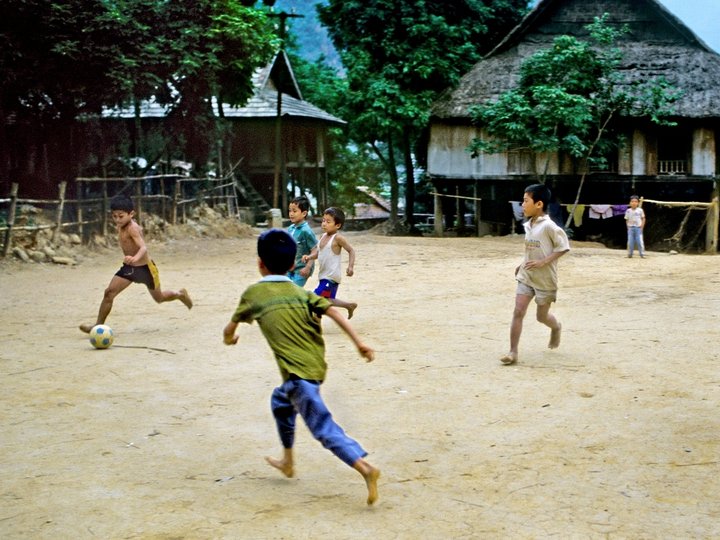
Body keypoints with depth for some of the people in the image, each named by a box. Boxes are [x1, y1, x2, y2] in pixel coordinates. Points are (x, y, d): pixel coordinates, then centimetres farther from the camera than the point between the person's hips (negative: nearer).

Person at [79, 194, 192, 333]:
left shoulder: (132, 228, -29)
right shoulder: (121, 225, -4)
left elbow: (143, 247, -42)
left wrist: (135, 258, -63)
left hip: (145, 268, -7)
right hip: (129, 267, 7)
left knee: (159, 298, 16)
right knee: (109, 292, -11)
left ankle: (180, 294, 46)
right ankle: (99, 324, -4)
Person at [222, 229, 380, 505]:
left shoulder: (253, 293, 4)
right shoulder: (302, 293, 13)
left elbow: (230, 329, 16)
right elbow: (333, 311, -2)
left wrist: (229, 337, 39)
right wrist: (359, 342, -6)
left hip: (297, 373, -7)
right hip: (317, 366, 7)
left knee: (323, 427, -10)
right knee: (280, 400, 31)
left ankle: (365, 467, -27)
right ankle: (288, 461, 39)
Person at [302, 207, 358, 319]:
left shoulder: (338, 238, -14)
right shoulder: (323, 237, 8)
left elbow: (351, 250, -12)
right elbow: (317, 253, 14)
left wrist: (350, 266, -23)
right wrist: (309, 257, -6)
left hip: (331, 277, -9)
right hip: (323, 275, 9)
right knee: (328, 300, 21)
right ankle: (350, 305, 40)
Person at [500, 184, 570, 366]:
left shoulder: (548, 226, -19)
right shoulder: (528, 226, 5)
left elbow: (563, 247, -17)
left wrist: (543, 262, -24)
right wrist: (523, 265, 9)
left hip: (545, 279, -6)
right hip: (526, 276, 6)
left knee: (542, 316, 11)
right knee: (518, 312, -7)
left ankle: (556, 328, 46)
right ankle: (513, 352, -6)